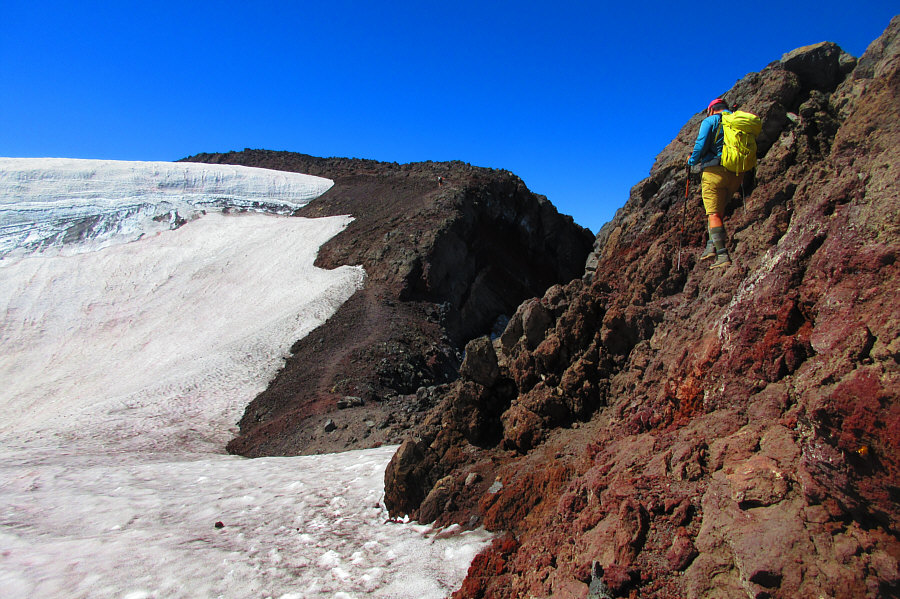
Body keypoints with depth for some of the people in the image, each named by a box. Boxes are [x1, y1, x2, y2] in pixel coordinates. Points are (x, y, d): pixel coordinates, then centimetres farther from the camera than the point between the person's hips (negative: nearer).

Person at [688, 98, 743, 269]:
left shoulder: (710, 121, 5)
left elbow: (701, 145, -6)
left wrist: (692, 160, 11)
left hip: (715, 171, -6)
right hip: (737, 173, 6)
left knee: (713, 213, -8)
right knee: (719, 209, 20)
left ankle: (722, 255, -18)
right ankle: (713, 244, 7)